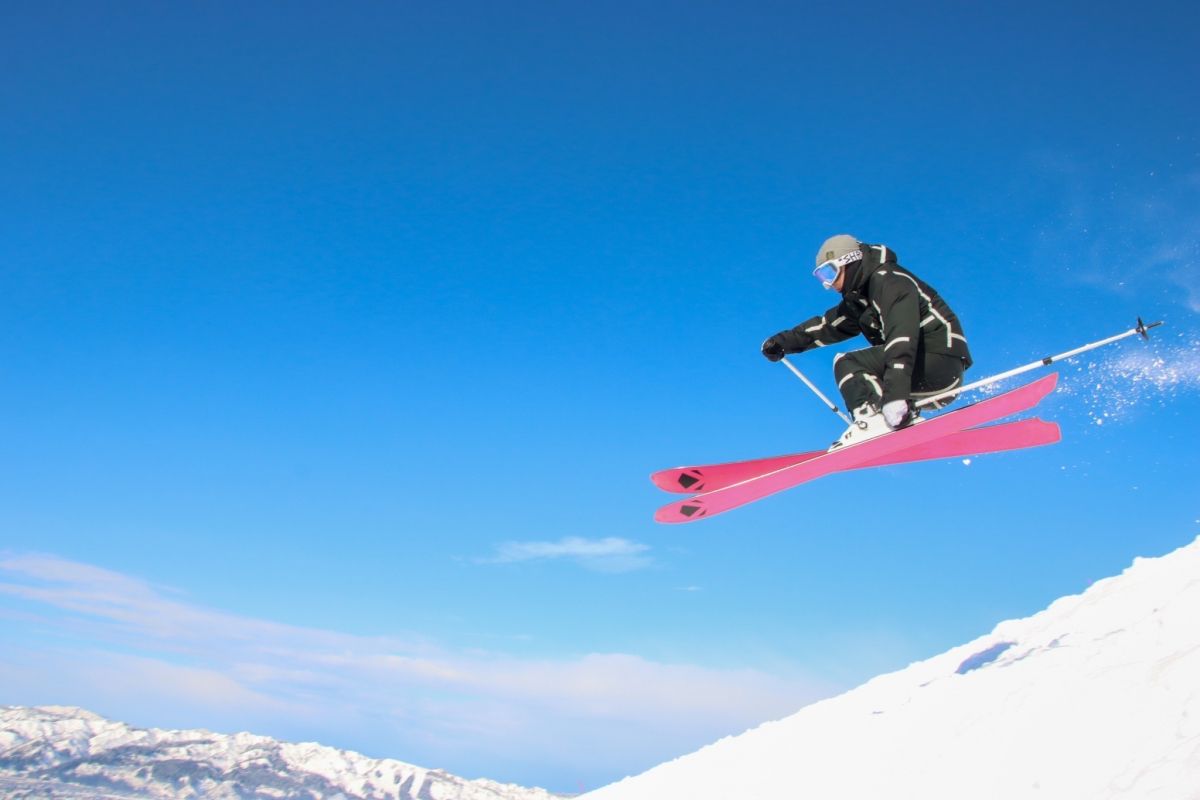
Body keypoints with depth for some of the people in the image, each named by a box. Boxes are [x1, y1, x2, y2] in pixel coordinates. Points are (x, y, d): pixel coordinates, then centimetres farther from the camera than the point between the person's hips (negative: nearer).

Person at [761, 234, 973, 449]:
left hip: (941, 362, -10)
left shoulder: (889, 281, -13)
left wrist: (895, 395, -36)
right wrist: (784, 342, 15)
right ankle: (906, 420, 5)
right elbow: (829, 325, 26)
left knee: (847, 364, -14)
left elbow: (902, 337, -27)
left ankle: (872, 417, -34)